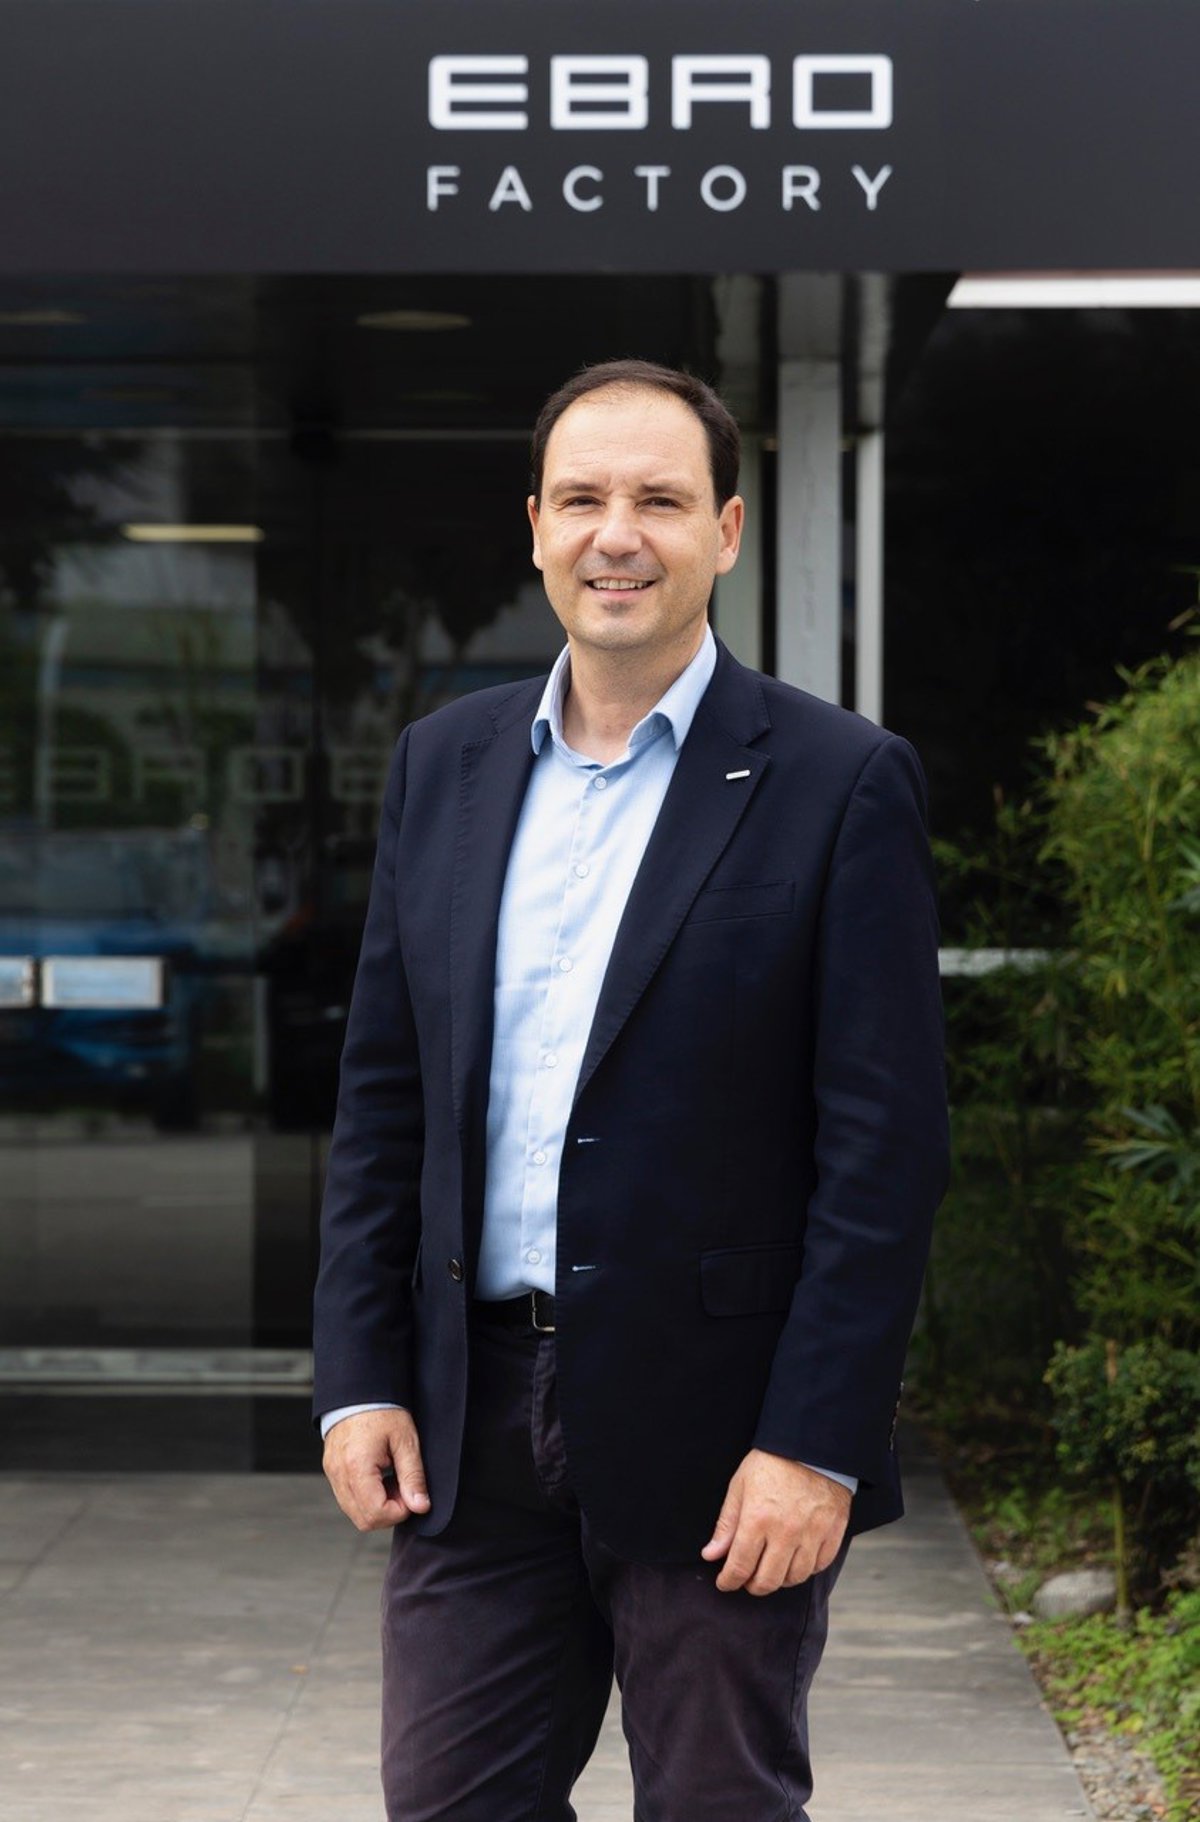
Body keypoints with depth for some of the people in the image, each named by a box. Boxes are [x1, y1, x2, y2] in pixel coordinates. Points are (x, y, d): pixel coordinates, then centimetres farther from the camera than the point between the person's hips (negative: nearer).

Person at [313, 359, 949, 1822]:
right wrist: (360, 1376, 3)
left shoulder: (838, 783, -5)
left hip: (718, 1428, -4)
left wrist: (816, 1445, -14)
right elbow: (382, 1097, 11)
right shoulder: (445, 763, 9)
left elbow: (885, 1143, -9)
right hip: (474, 1426, 4)